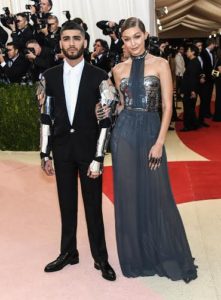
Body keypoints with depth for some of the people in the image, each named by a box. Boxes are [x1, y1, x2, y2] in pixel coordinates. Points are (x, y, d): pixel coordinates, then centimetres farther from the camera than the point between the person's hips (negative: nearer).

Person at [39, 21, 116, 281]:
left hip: (88, 148, -2)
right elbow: (46, 117, 5)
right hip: (62, 149, 3)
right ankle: (68, 252, 30)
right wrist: (45, 154, 3)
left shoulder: (98, 76, -6)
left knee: (93, 206, 6)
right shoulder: (50, 76, 2)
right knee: (67, 204, 14)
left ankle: (100, 258, 22)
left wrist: (98, 157, -11)